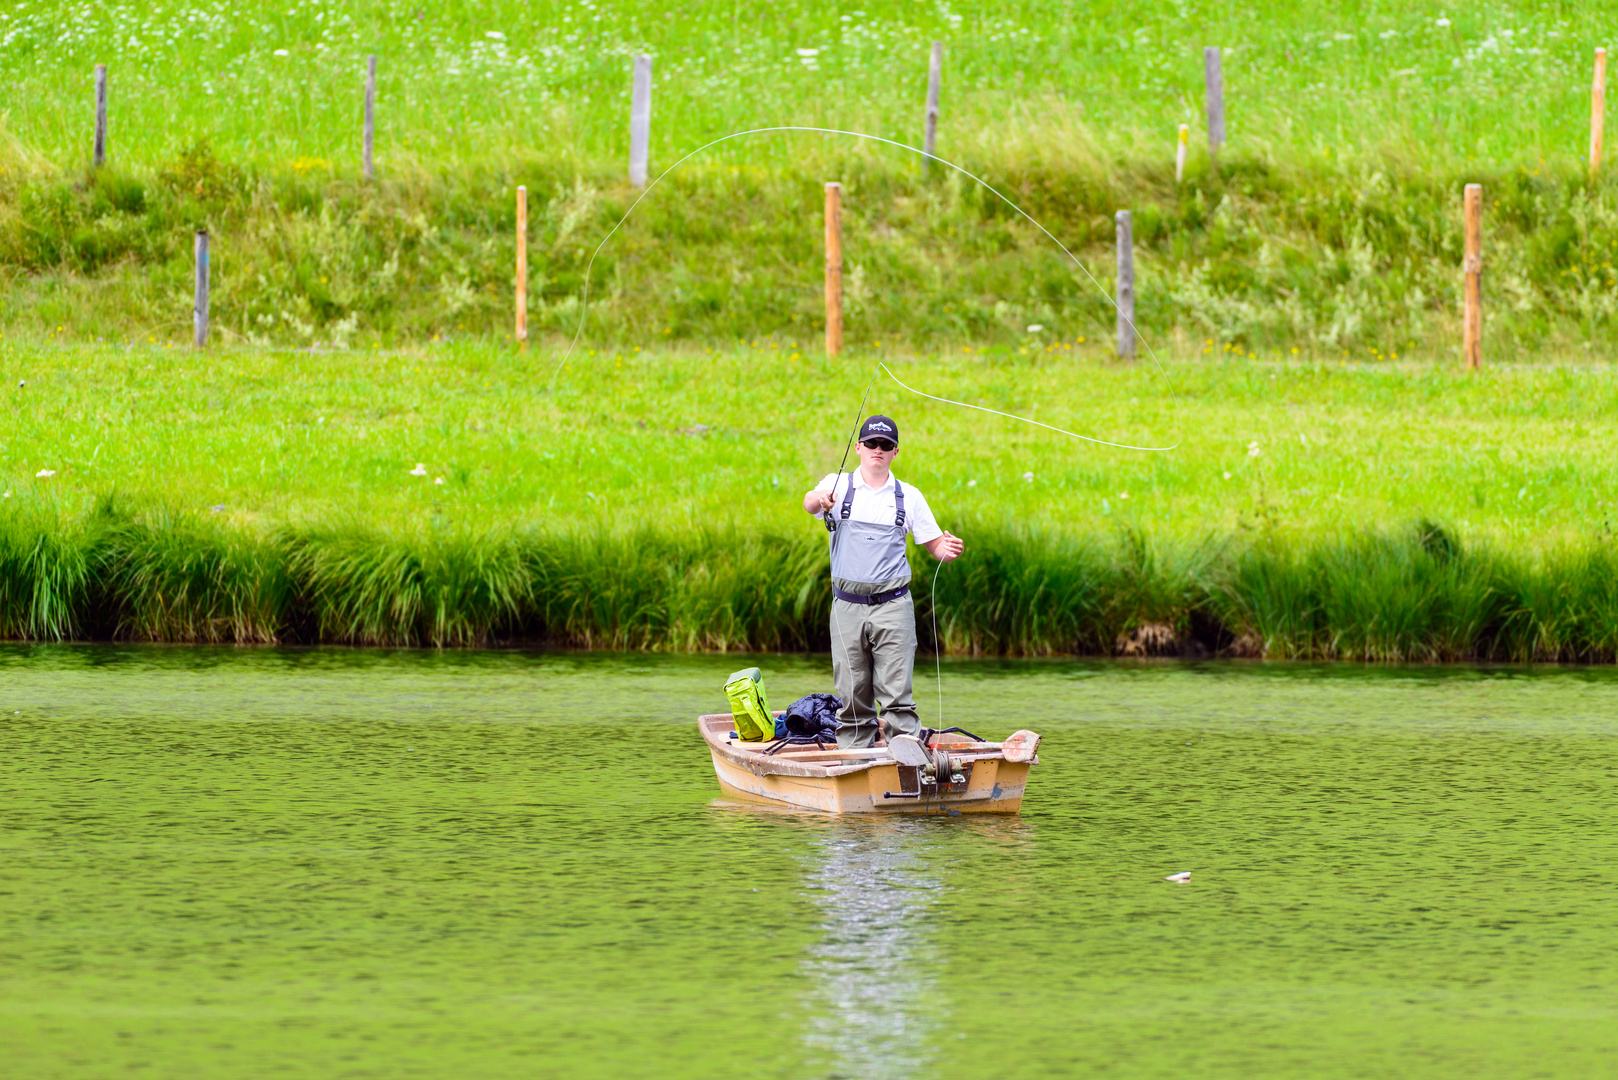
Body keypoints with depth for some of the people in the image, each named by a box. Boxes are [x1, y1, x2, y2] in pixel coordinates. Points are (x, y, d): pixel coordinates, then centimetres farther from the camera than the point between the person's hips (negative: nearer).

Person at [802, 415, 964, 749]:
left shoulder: (909, 497, 10)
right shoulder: (838, 485, 5)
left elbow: (935, 544, 12)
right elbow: (809, 502, -16)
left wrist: (949, 549, -13)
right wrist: (820, 499, -41)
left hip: (893, 607, 0)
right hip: (847, 606, 0)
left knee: (896, 694, -8)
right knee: (852, 698, 2)